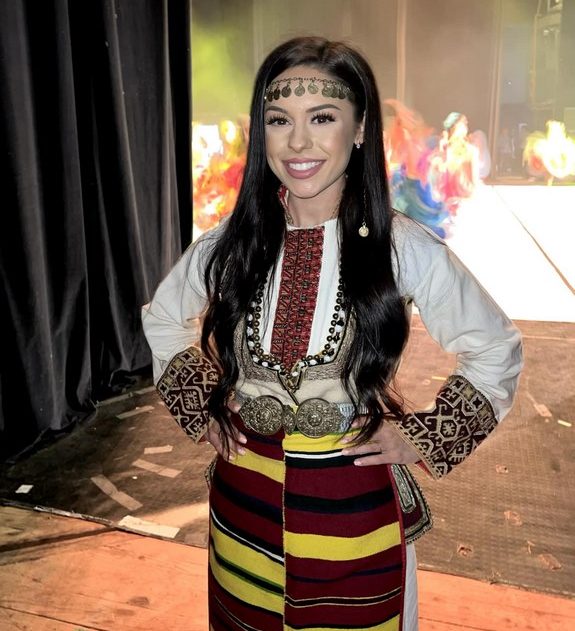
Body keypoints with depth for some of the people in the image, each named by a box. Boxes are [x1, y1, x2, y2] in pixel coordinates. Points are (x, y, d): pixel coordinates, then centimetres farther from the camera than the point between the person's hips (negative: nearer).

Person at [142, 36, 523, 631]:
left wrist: (426, 438, -6)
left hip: (355, 507, -2)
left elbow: (497, 351, -1)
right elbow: (162, 318, 13)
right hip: (244, 501, 3)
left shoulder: (405, 248, -14)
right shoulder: (229, 244, -6)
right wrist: (200, 406, 4)